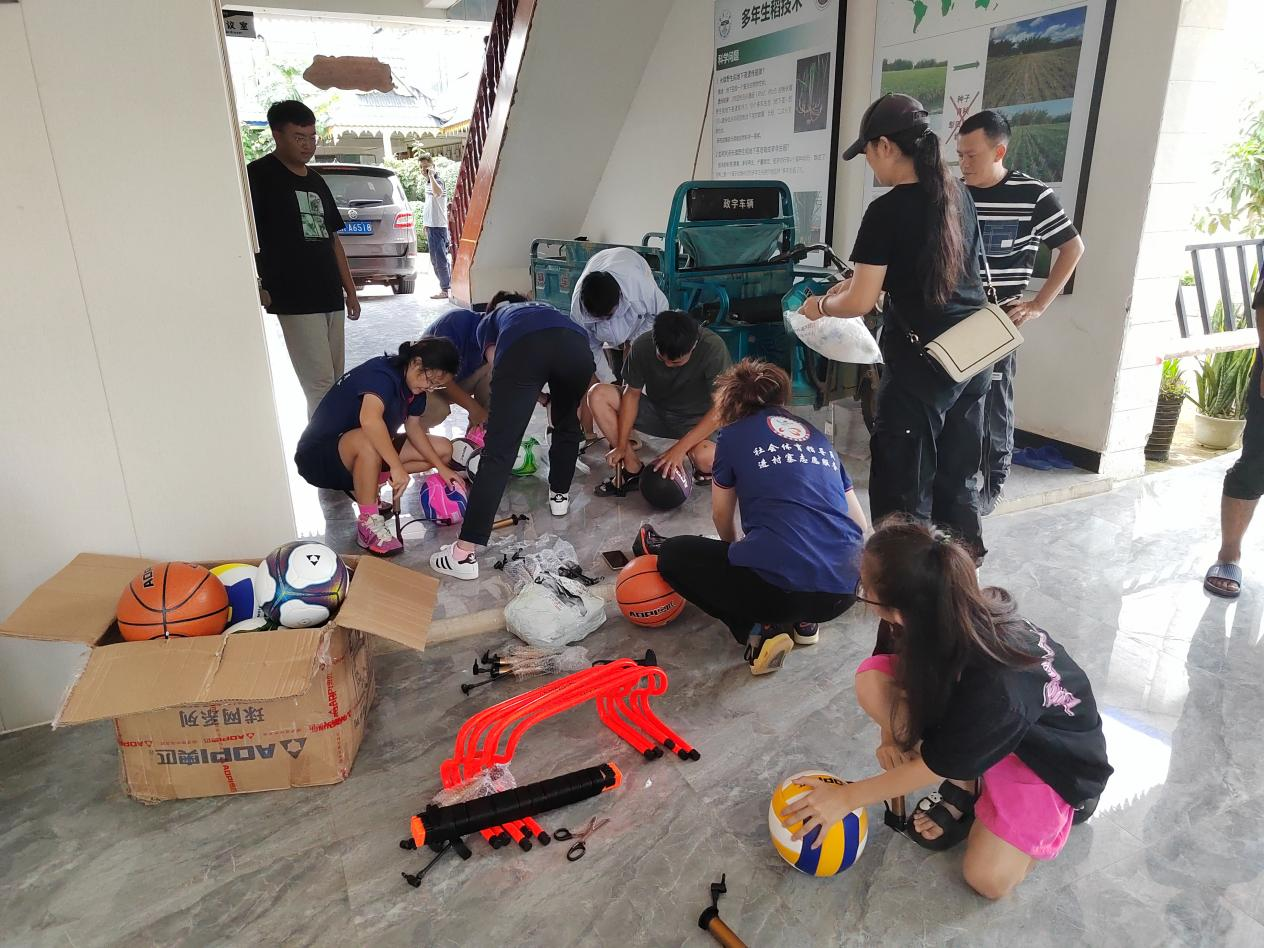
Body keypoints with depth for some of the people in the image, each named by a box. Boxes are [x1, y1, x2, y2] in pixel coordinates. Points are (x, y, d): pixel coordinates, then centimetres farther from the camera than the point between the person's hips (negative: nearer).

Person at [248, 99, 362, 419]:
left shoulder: (316, 181, 18)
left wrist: (350, 291, 18)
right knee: (320, 385, -11)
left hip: (330, 297, 7)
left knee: (335, 382, 11)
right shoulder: (259, 175, -3)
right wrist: (257, 286, -20)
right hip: (295, 300, -7)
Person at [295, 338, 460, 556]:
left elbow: (413, 427, 5)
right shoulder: (381, 375, -27)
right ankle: (368, 524, -27)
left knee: (443, 450, 1)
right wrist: (397, 467, -48)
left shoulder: (413, 383, -1)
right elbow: (370, 419, -46)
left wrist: (441, 467, -5)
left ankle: (365, 484, 0)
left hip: (365, 452, 9)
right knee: (368, 440, -42)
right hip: (318, 456, -9)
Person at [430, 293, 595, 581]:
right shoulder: (543, 308, 48)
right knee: (567, 424, 33)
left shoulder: (488, 321, 40)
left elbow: (497, 367, 24)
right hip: (577, 344, 3)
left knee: (498, 451, -5)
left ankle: (464, 553, -7)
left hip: (523, 348, -2)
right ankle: (560, 495, 44)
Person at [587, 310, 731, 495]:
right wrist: (622, 446, -13)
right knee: (598, 394, -16)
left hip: (698, 419, -4)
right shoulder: (642, 347, -19)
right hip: (656, 411, 4)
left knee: (704, 457, -39)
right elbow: (632, 393, -8)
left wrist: (679, 449, -34)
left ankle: (704, 471, 2)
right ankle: (633, 470, -8)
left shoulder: (713, 348, -29)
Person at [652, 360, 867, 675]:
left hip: (779, 588, -6)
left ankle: (758, 629, 6)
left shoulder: (734, 434, 10)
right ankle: (801, 620, 16)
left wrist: (735, 551, 45)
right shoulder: (817, 437, 21)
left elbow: (722, 516, 23)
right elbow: (859, 524, 22)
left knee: (674, 556, 16)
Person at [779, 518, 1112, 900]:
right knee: (871, 681, -19)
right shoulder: (942, 618, -25)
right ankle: (963, 785, -1)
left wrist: (845, 797, -16)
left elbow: (935, 766, -24)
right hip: (969, 721, 5)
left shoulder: (997, 687, -40)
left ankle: (1055, 807, 10)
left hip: (1054, 751, -5)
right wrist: (893, 733, -15)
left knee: (990, 878, -15)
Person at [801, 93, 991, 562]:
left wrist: (821, 304, 4)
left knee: (903, 485, 5)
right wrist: (864, 278, 21)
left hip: (922, 364, -8)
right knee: (957, 475, 20)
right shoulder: (957, 193, 7)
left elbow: (859, 303, -15)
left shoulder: (887, 210, -16)